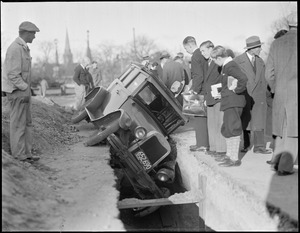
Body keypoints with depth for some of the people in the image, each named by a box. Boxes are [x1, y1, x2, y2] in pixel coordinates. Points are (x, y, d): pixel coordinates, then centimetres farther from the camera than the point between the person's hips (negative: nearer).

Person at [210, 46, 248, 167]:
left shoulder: (230, 66, -17)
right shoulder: (227, 65, 14)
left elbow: (243, 78, -31)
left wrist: (236, 90, -19)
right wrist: (221, 94, 19)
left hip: (233, 102, -11)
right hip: (229, 102, 11)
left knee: (232, 129, -5)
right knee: (226, 129, 17)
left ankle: (235, 159, 1)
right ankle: (229, 154, 28)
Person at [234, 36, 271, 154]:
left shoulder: (260, 62, 12)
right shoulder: (238, 60, -4)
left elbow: (263, 79, 15)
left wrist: (264, 94, 10)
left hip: (258, 96, 3)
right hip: (244, 95, -3)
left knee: (258, 121, -1)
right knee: (245, 121, 4)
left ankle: (259, 147, 1)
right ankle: (245, 145, 17)